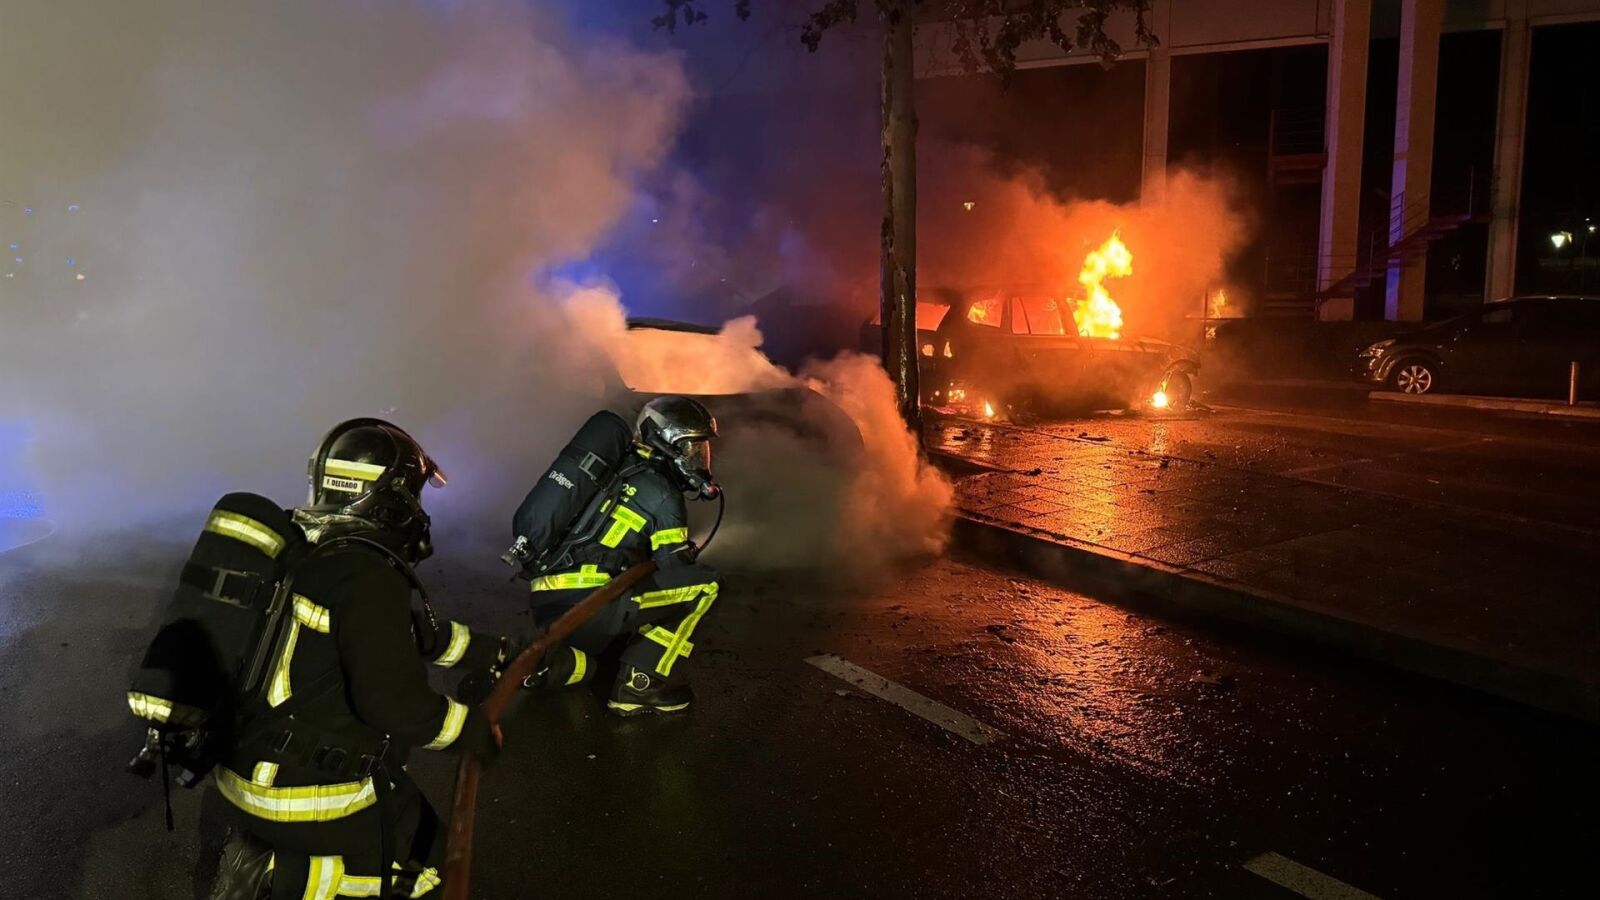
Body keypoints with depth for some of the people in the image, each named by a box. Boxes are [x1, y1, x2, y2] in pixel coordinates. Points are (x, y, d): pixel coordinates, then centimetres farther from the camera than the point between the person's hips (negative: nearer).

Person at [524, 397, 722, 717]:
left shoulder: (621, 472, 23)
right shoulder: (661, 491, -3)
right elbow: (675, 567, -3)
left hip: (545, 603, 9)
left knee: (583, 666, 39)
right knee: (704, 583, -3)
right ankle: (641, 685, -5)